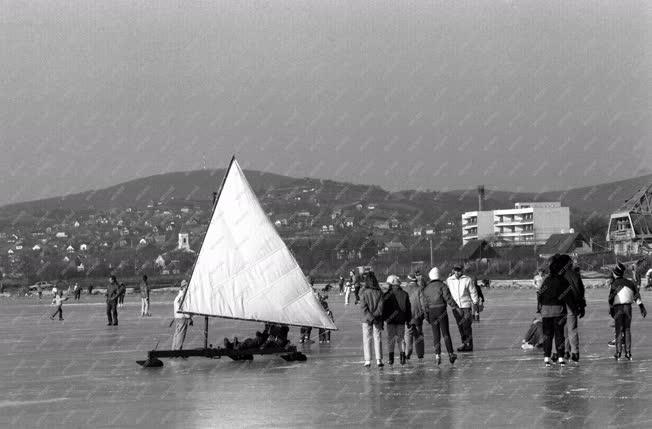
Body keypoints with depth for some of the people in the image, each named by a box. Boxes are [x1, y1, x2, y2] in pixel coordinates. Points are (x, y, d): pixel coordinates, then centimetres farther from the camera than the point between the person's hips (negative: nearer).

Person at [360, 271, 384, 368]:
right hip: (378, 320, 2)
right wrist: (375, 316, -4)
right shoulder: (379, 292, -2)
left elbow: (363, 308, -13)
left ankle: (367, 361, 1)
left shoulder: (364, 293, -7)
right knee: (377, 339, 8)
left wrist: (370, 317, -12)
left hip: (366, 320, -2)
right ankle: (379, 360, 5)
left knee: (366, 340, 4)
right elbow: (381, 306, -6)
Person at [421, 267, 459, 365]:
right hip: (441, 311, -3)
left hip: (431, 312, 3)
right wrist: (456, 307, -13)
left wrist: (426, 315, 13)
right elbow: (448, 298, -14)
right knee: (445, 333, 2)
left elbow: (424, 303, 8)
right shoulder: (442, 285, -3)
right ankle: (450, 354, 1)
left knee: (436, 335, 7)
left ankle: (437, 355, 0)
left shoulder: (426, 288, 9)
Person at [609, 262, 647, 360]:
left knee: (619, 330, 1)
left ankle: (618, 352, -2)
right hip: (628, 307, 4)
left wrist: (611, 310, 8)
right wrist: (642, 307, 5)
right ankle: (628, 353, 4)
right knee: (627, 329, 8)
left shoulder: (614, 284, -7)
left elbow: (611, 299, -5)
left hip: (618, 308, -4)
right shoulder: (630, 283, 7)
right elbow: (637, 296, 4)